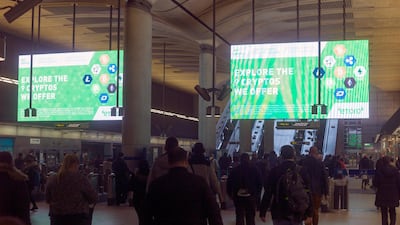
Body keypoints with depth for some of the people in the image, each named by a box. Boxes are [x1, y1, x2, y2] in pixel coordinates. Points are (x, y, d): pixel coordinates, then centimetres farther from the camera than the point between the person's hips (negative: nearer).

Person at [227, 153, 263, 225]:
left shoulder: (235, 170, -2)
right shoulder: (254, 169, -2)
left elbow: (229, 183, -3)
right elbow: (260, 183, -3)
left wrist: (230, 194, 8)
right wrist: (256, 193, 7)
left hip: (238, 197, 0)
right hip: (251, 196, 0)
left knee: (239, 216, 6)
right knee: (250, 217, 9)